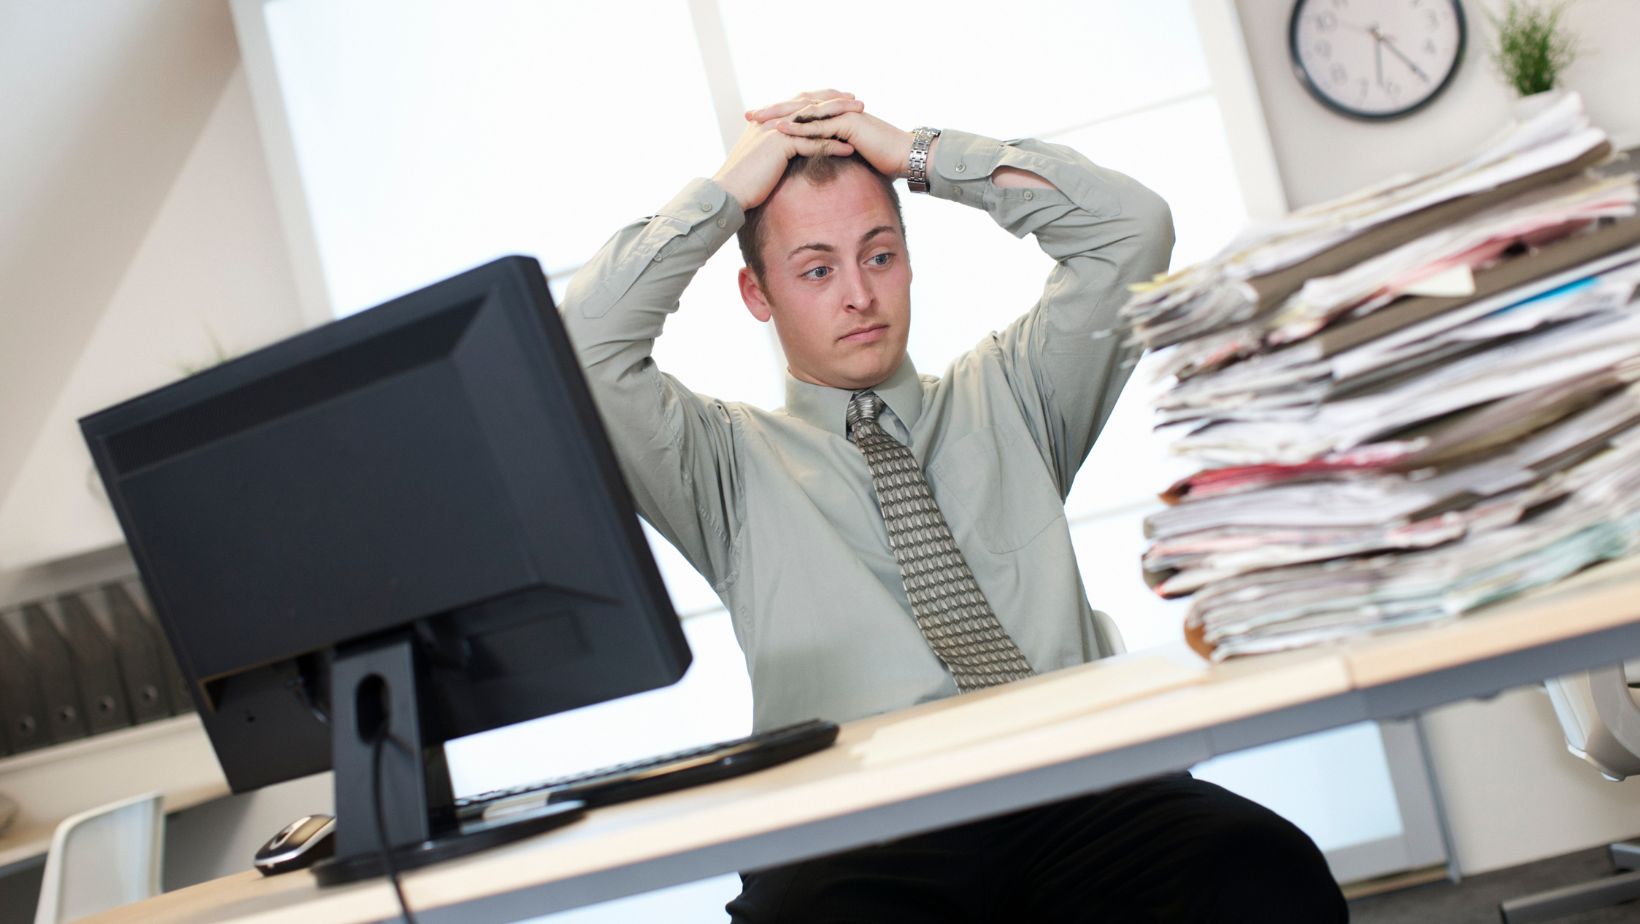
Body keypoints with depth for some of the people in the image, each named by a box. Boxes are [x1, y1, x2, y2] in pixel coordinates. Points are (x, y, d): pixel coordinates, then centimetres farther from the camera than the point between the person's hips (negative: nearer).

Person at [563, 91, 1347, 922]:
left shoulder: (1005, 398, 24)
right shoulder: (729, 460, 17)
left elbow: (1131, 226, 15)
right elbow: (583, 351, 1)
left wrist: (916, 153, 15)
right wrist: (724, 193, 10)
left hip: (1072, 791, 2)